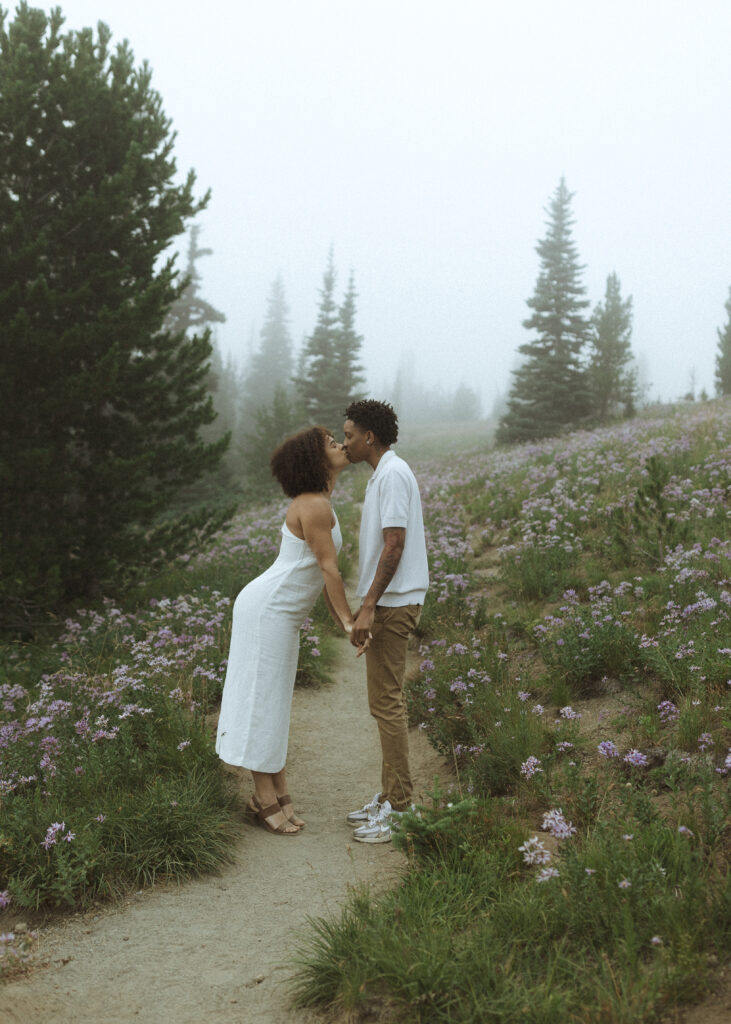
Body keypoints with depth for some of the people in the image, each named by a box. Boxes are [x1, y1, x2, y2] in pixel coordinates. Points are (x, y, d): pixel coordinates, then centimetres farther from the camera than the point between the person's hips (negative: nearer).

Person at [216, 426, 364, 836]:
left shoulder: (320, 503, 12)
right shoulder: (313, 506, -18)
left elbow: (324, 571, 13)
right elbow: (329, 569, -18)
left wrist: (342, 619, 11)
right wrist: (350, 622, -15)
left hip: (283, 615, 10)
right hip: (267, 609, -10)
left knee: (274, 701, 12)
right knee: (261, 699, -2)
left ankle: (278, 792, 19)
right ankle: (267, 798, 5)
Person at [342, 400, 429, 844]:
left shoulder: (393, 475, -15)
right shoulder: (385, 473, 16)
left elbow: (395, 545, -22)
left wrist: (368, 606, -23)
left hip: (392, 604, -10)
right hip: (389, 603, 10)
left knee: (386, 701, -6)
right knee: (387, 700, 13)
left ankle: (400, 808, 1)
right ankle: (390, 798, 21)